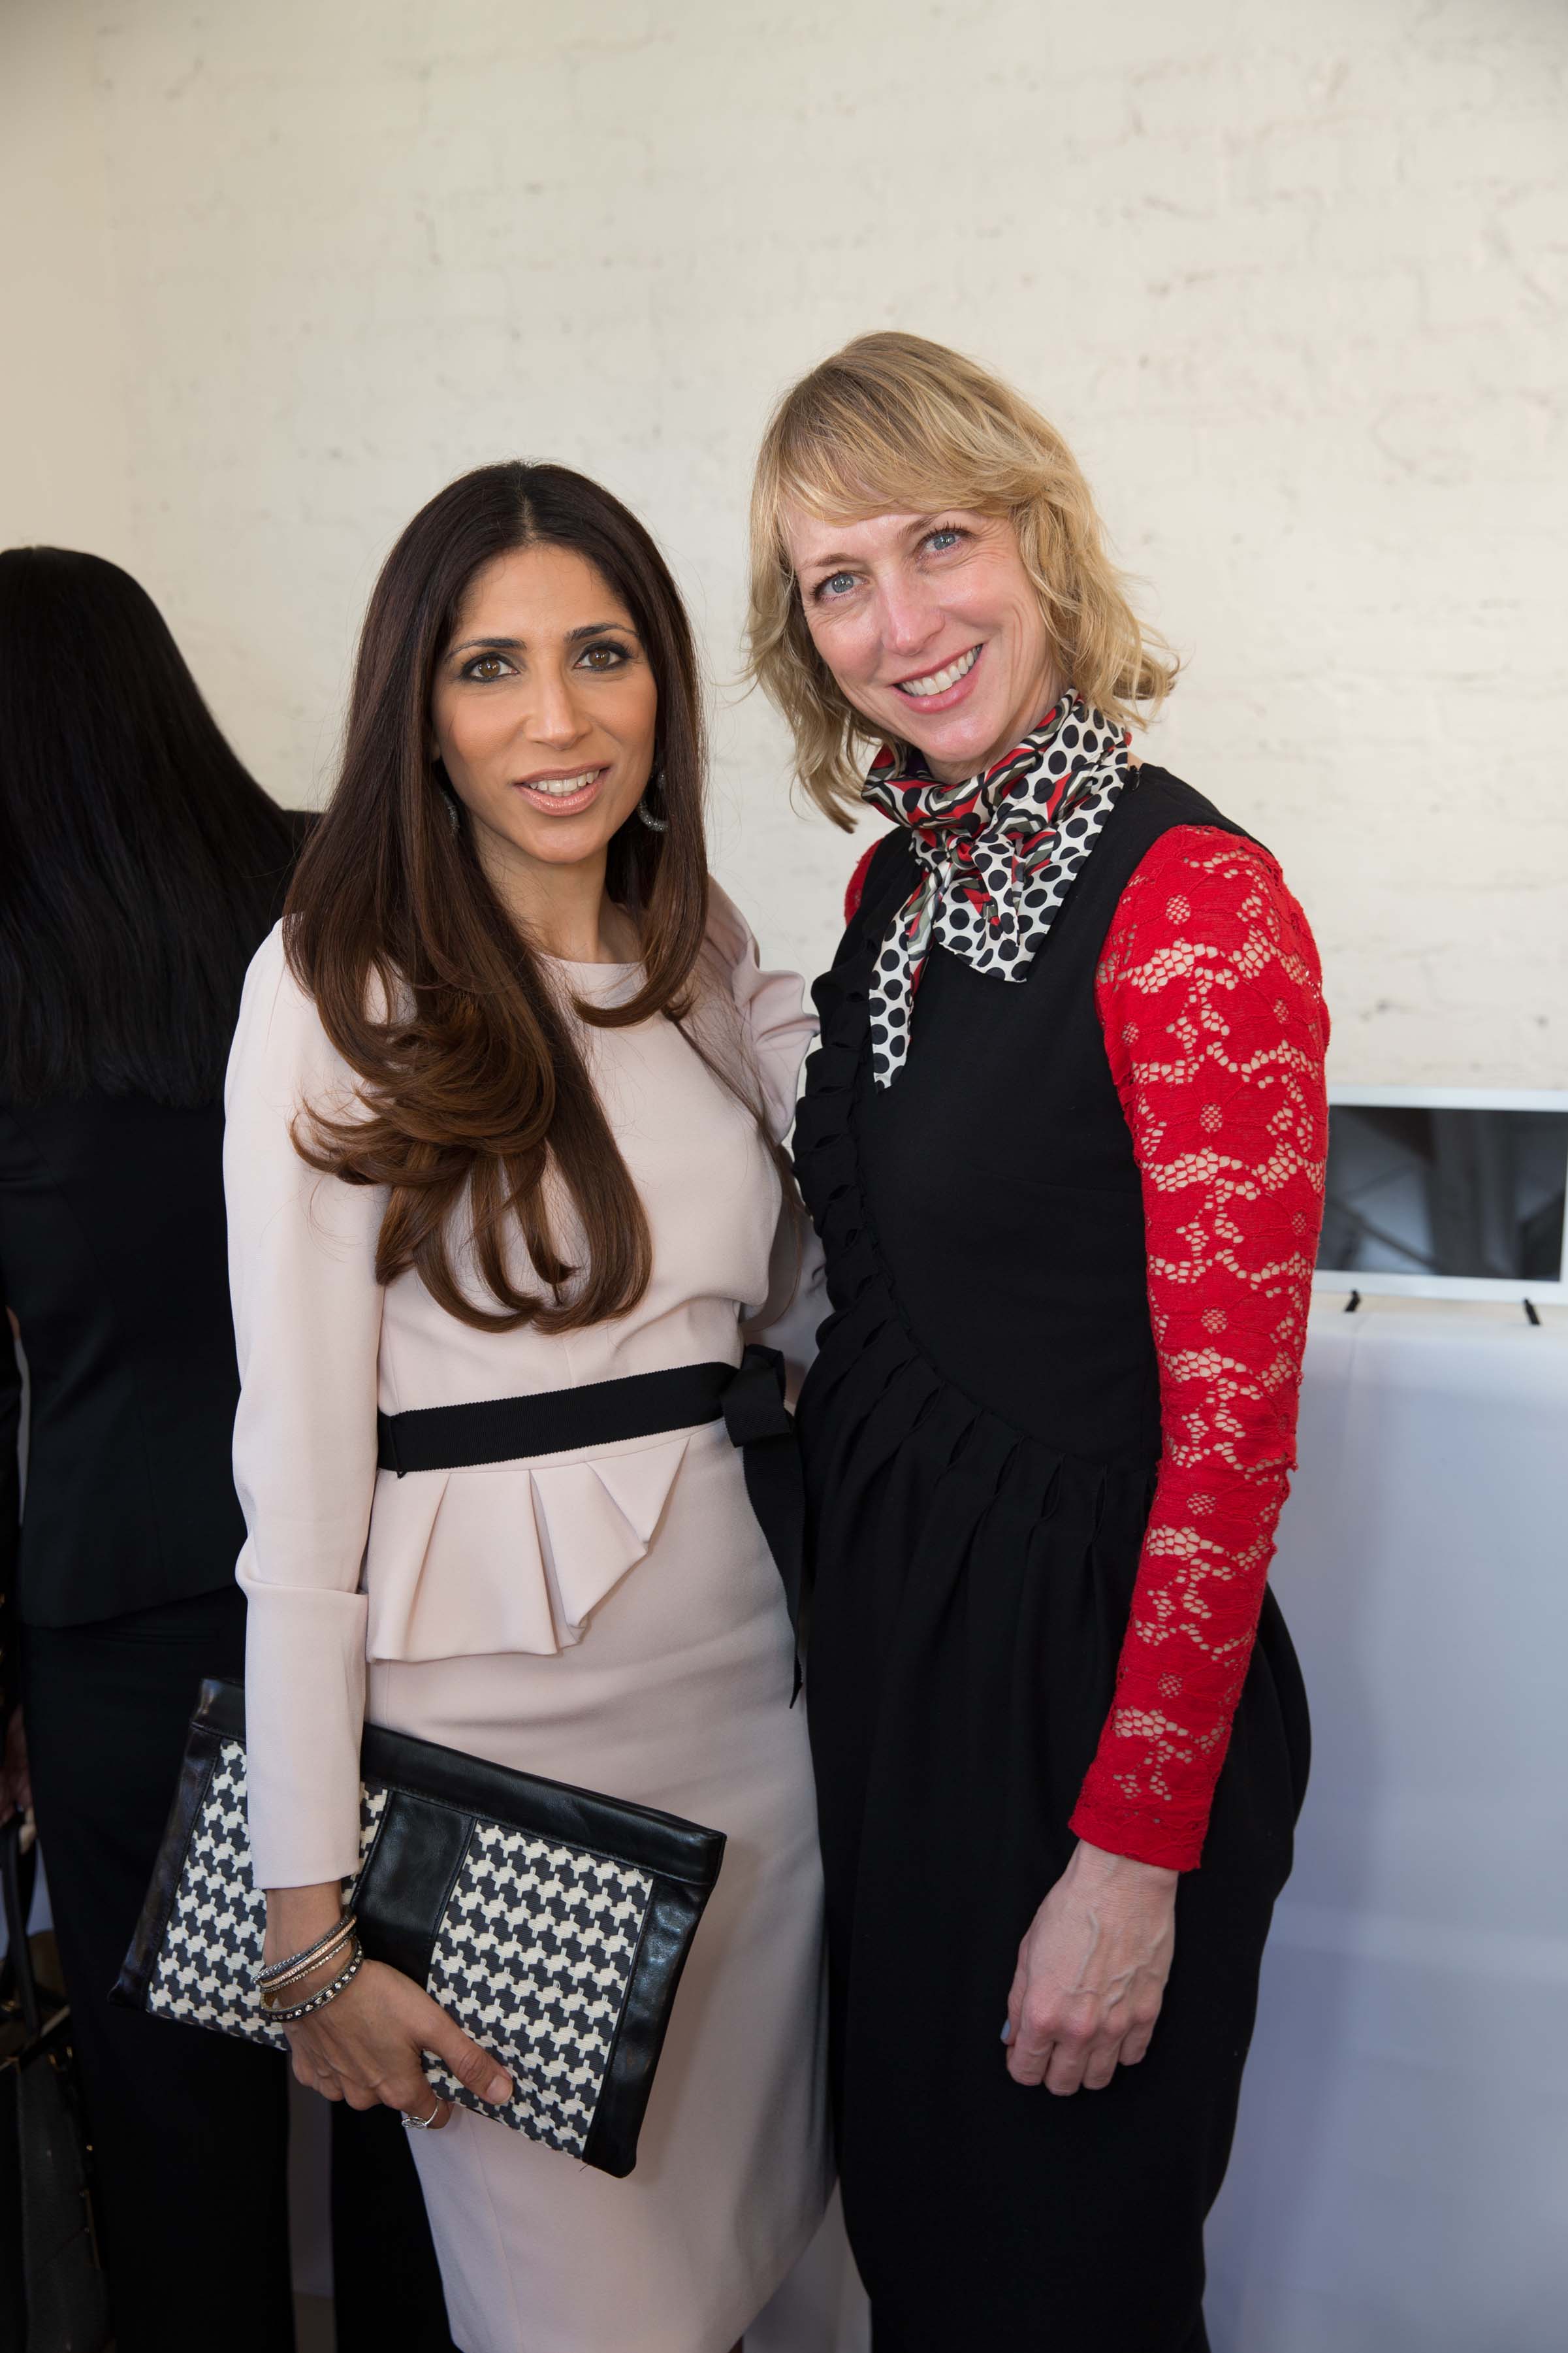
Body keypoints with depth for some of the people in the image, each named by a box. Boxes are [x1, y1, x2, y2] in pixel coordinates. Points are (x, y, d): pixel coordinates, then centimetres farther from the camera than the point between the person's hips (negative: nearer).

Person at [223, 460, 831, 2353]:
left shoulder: (709, 960, 7)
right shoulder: (340, 983, -10)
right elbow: (296, 1457, -12)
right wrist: (308, 1906, -12)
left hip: (744, 1683, 5)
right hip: (491, 1724, -5)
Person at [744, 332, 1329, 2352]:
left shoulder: (1191, 900, -18)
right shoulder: (895, 886, 6)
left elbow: (1231, 1421, -20)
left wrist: (1136, 1856, -19)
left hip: (1087, 1661, -7)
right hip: (879, 1642, 7)